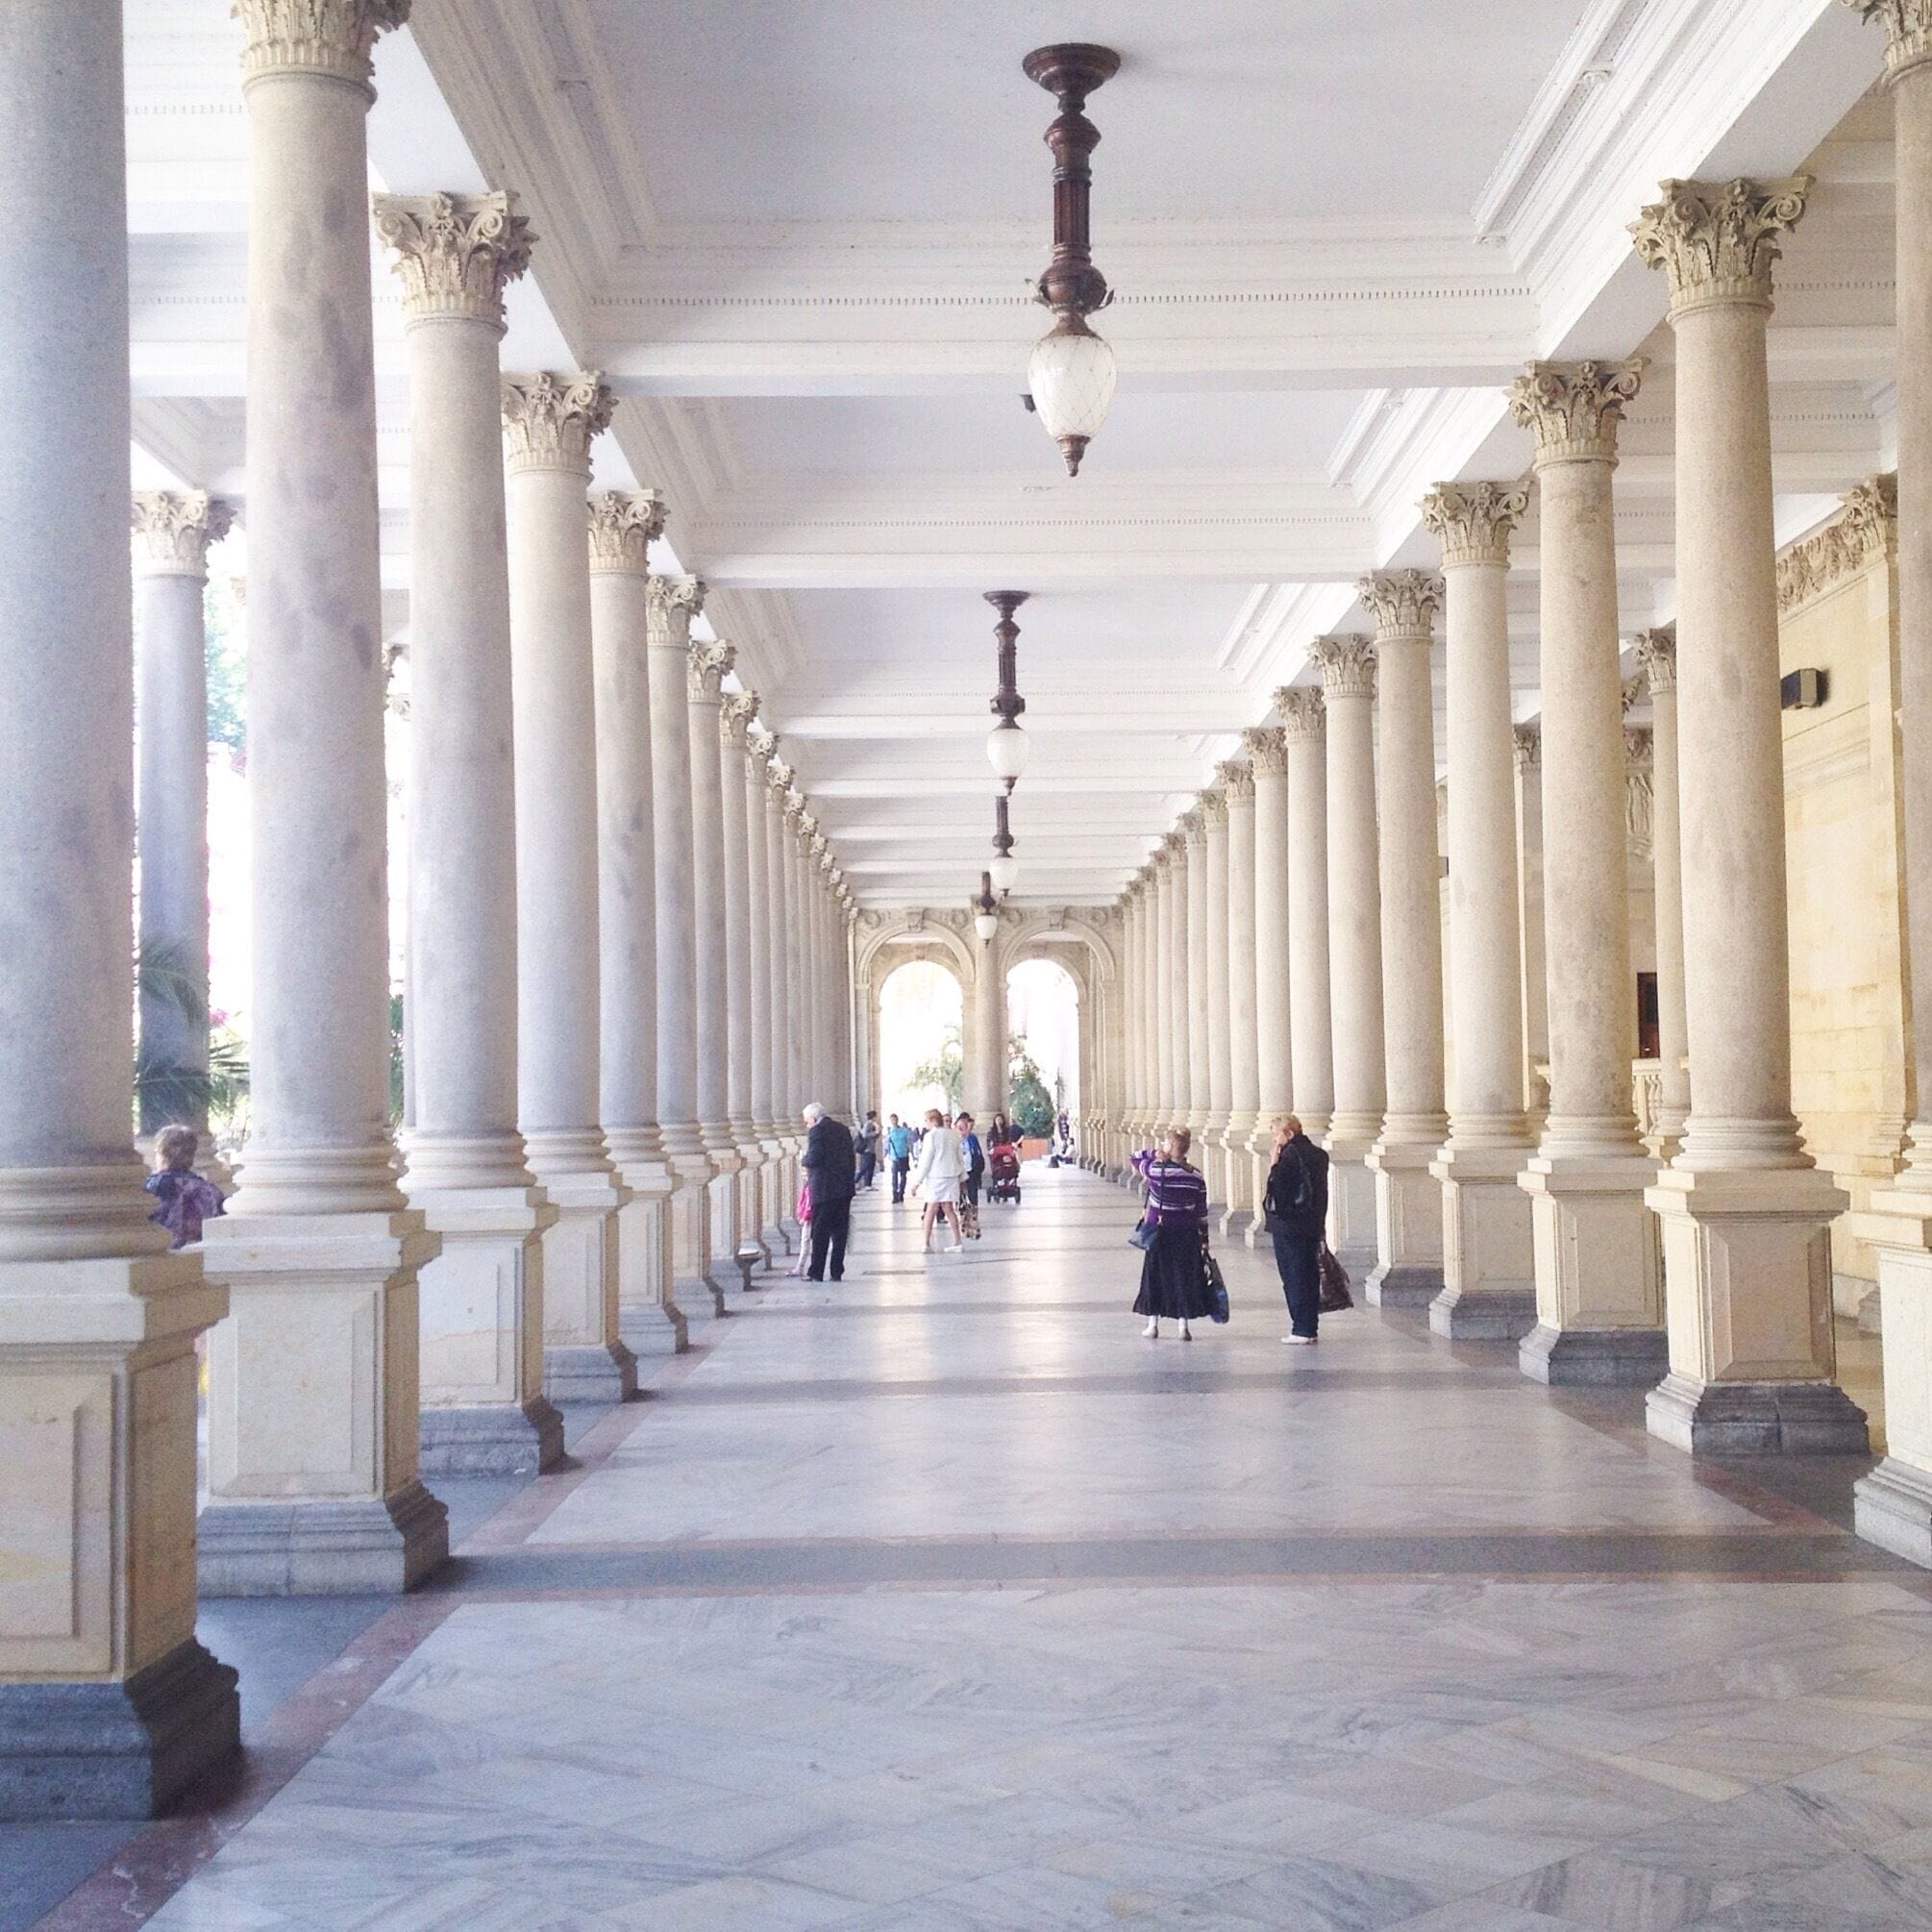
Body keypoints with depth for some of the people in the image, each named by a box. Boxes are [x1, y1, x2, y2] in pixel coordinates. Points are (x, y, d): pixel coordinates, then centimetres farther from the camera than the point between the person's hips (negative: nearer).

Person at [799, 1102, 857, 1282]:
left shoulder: (816, 1131, -9)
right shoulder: (843, 1129, 13)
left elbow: (814, 1158, -17)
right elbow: (852, 1157, 14)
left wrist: (803, 1160, 4)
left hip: (824, 1189, -6)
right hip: (844, 1188, 6)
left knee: (820, 1233, 0)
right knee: (839, 1231, 8)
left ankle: (816, 1272, 2)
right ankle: (837, 1272, 8)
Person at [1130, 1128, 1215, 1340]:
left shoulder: (1155, 1170, -13)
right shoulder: (1196, 1178, -3)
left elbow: (1136, 1158, 6)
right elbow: (1201, 1213, 3)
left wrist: (1156, 1155, 1)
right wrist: (1204, 1239, 11)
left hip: (1159, 1232, -1)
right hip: (1186, 1235, 2)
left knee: (1155, 1276, 10)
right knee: (1184, 1276, 8)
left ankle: (1153, 1324, 15)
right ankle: (1183, 1325, 7)